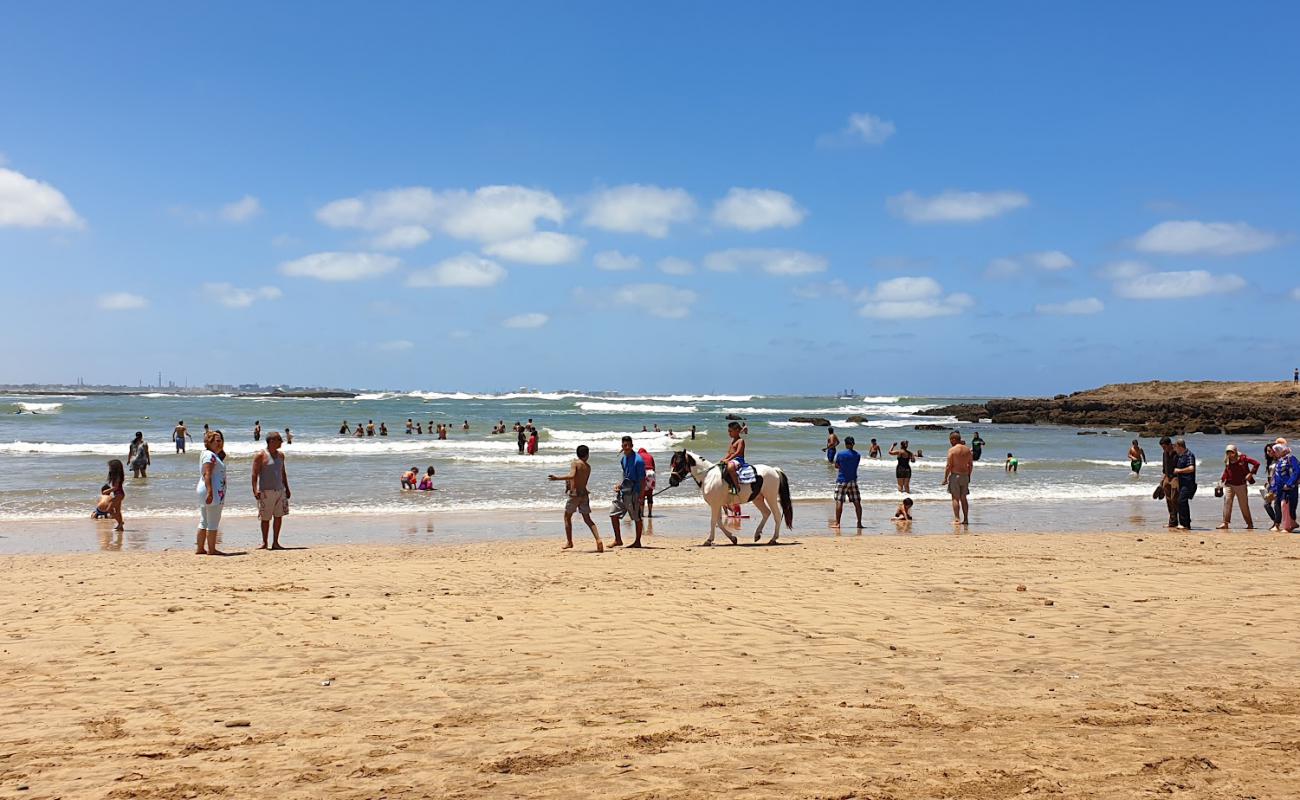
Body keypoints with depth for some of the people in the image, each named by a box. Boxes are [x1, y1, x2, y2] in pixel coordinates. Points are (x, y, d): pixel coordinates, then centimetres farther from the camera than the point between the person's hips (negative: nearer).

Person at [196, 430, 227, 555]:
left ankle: (200, 549, 17)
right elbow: (207, 474, -22)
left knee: (204, 522, 13)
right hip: (213, 492, -11)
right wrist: (210, 492, -28)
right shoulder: (210, 455, -12)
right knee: (213, 523, -6)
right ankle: (211, 549, -3)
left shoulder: (209, 454, 19)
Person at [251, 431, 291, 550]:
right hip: (266, 491, -6)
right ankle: (264, 543, 13)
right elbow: (254, 474, -10)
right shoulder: (261, 456, -7)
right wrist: (255, 490, -20)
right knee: (265, 518, 1)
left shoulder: (280, 455, 13)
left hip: (279, 490, 6)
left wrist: (287, 488, 20)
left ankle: (275, 542, 11)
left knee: (279, 516, 4)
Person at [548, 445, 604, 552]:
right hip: (584, 494, 5)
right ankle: (598, 540, -7)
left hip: (574, 494, -5)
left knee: (567, 517, 15)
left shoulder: (575, 463, -8)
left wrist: (557, 478, -22)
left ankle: (569, 541, 18)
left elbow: (571, 476, -25)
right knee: (587, 519, 9)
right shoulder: (588, 467, 10)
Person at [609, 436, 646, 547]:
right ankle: (618, 540, 13)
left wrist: (641, 496, -17)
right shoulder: (622, 458, 9)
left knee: (637, 518, 3)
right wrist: (619, 484, 6)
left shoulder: (638, 460, -15)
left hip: (633, 492, -8)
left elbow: (642, 479, -14)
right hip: (622, 491, 8)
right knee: (613, 513, 4)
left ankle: (638, 542, 15)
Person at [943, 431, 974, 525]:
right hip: (965, 475, 6)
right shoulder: (967, 450, 7)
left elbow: (948, 465, -13)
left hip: (955, 475, -6)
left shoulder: (952, 450, -11)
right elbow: (971, 465, 11)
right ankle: (966, 519, 15)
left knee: (955, 498, -2)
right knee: (964, 498, 14)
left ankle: (957, 519, -7)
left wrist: (945, 478, -7)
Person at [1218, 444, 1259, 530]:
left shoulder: (1242, 458, -9)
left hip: (1241, 485, -3)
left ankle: (1250, 524, 17)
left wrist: (1251, 473, -15)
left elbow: (1256, 463, -11)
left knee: (1244, 505, 4)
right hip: (1229, 485, 3)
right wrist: (1221, 480, 7)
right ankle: (1225, 523, -11)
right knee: (1227, 501, -11)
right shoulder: (1227, 461, 4)